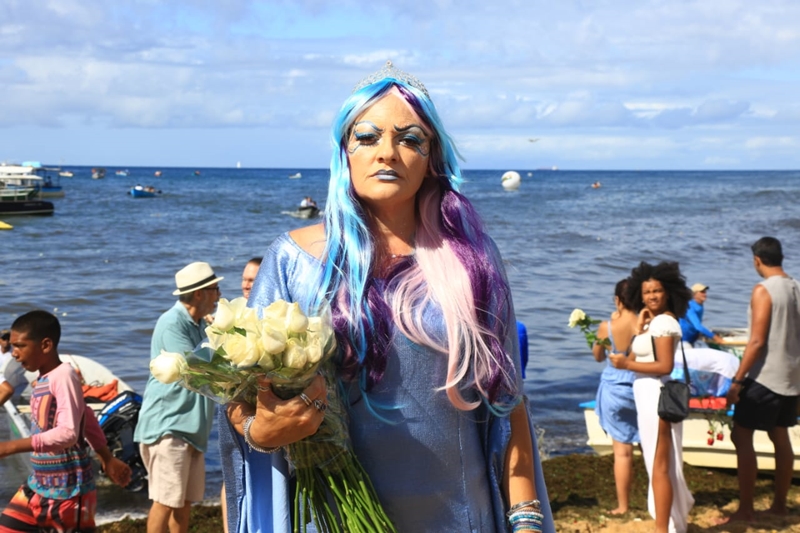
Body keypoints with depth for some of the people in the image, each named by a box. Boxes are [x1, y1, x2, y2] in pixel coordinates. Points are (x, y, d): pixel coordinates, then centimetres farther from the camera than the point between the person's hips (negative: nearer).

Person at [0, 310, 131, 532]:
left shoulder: (64, 376, -18)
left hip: (68, 488, -9)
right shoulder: (42, 380, 9)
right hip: (38, 484, 9)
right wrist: (107, 459, 23)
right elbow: (87, 419, 17)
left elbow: (68, 433, -28)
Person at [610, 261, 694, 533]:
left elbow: (665, 366, -23)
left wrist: (626, 364, -16)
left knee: (659, 467, -5)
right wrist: (640, 329, 1)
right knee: (663, 465, 20)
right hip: (649, 396, 11)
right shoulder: (654, 321, 15)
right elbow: (636, 357, 10)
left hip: (656, 396, -11)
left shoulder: (663, 321, -15)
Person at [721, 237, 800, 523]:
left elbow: (757, 341, -19)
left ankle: (745, 509, -3)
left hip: (765, 376, -8)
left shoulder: (763, 290, -15)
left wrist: (737, 380, -17)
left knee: (741, 437, -2)